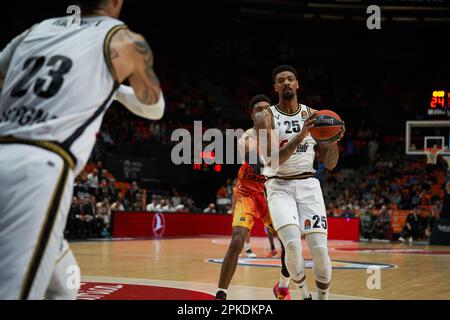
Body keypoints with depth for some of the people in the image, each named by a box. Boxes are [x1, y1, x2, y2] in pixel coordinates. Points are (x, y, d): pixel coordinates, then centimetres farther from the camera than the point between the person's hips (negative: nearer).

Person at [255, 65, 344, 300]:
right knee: (292, 245, -22)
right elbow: (272, 160, -17)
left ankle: (323, 297, 13)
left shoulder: (313, 116, 6)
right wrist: (300, 135, -27)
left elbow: (330, 164, 7)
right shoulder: (265, 118, -3)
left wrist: (334, 141, -13)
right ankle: (304, 294, 5)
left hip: (308, 184, 2)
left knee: (320, 249, -10)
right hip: (279, 186, -2)